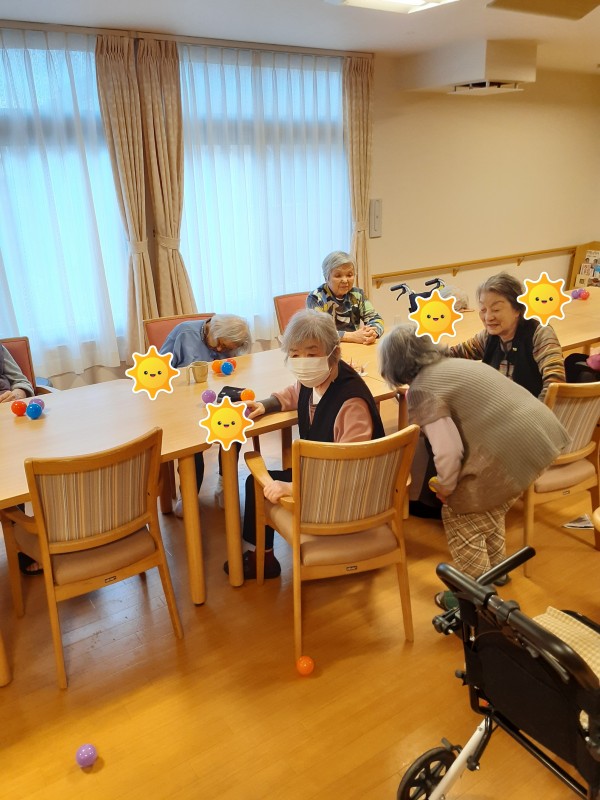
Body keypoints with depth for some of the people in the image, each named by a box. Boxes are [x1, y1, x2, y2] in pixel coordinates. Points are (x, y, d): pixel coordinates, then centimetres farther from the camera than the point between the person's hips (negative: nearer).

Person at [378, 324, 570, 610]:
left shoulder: (421, 390, -10)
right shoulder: (453, 364, 17)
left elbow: (448, 452, -16)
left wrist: (445, 486, 5)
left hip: (511, 451, -9)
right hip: (542, 432, 10)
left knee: (459, 516, 9)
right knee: (488, 506, 29)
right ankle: (494, 570, 45)